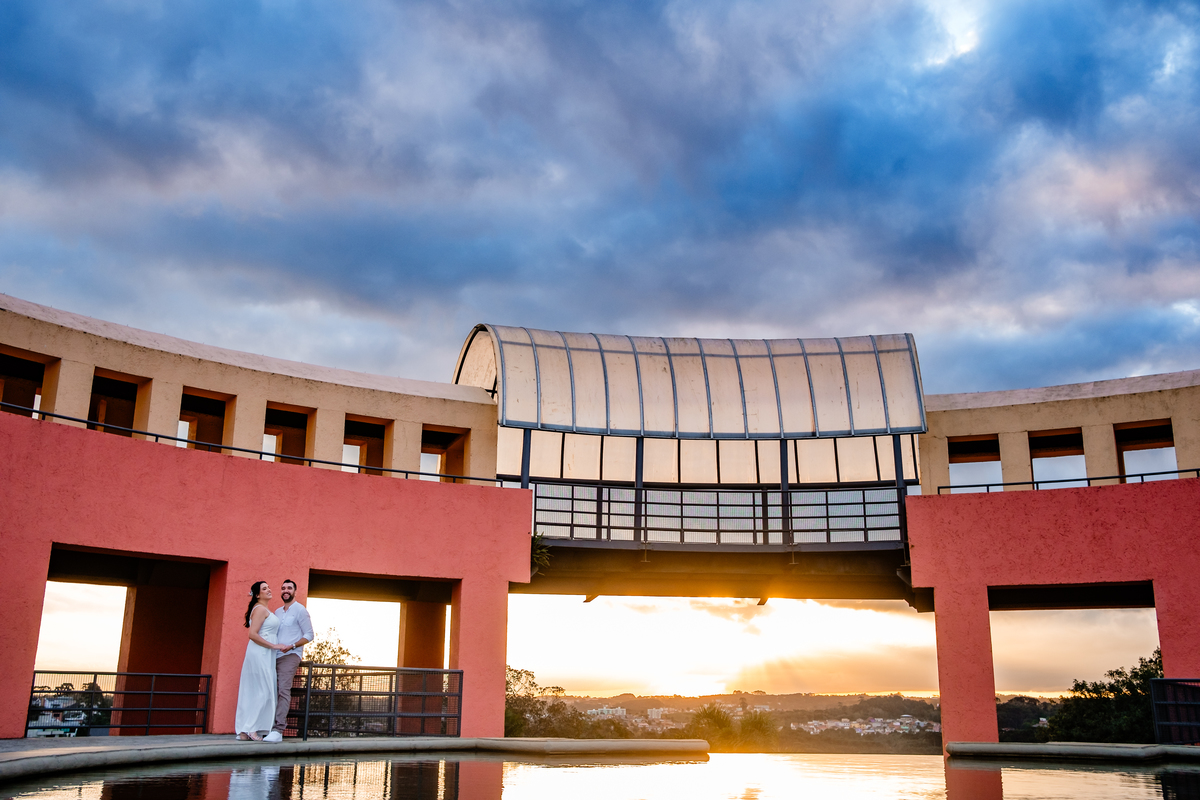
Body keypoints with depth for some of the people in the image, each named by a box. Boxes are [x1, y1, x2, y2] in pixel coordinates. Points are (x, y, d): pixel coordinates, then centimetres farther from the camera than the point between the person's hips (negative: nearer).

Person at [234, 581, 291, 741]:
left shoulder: (265, 610, 19)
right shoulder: (260, 609, -11)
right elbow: (253, 634, -19)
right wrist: (274, 646, -17)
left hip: (263, 654, 10)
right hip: (260, 654, -10)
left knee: (252, 693, 7)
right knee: (263, 690, -8)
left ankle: (244, 731, 8)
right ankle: (251, 728, -4)